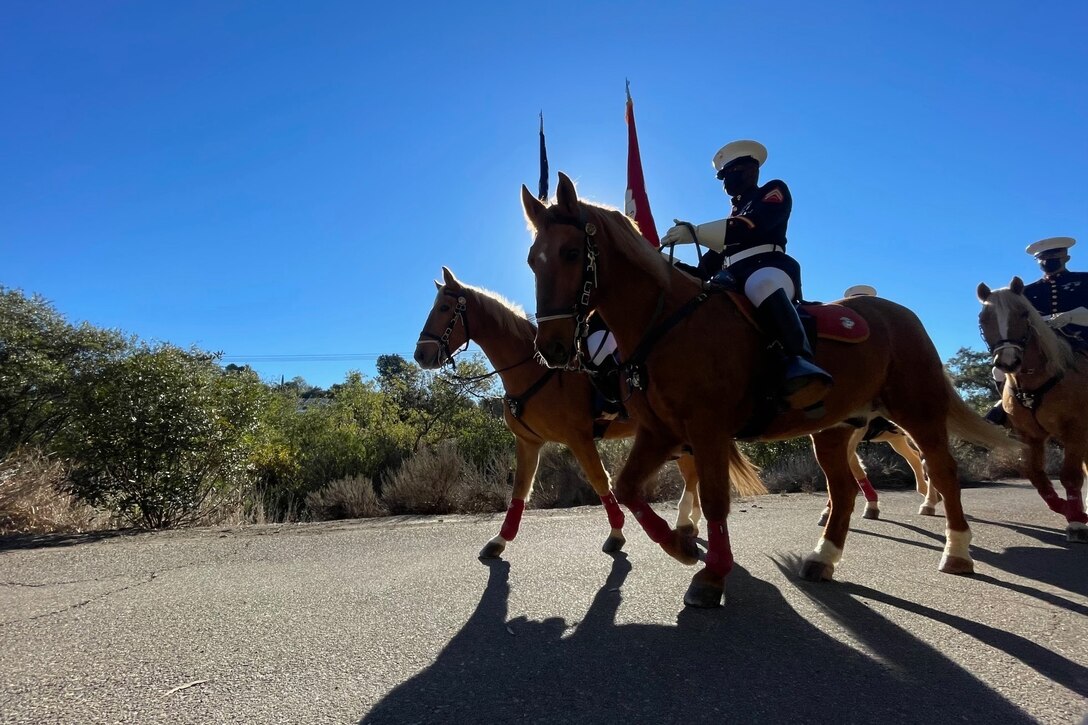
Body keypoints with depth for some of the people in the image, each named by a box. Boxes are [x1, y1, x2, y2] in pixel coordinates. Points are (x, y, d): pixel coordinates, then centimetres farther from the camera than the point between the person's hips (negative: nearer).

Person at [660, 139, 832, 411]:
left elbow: (752, 226, -10)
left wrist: (695, 232, -16)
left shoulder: (774, 191, 14)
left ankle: (800, 362, -59)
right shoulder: (733, 216, 35)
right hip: (734, 280, 8)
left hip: (769, 267, -8)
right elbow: (708, 268, 26)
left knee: (762, 285, -43)